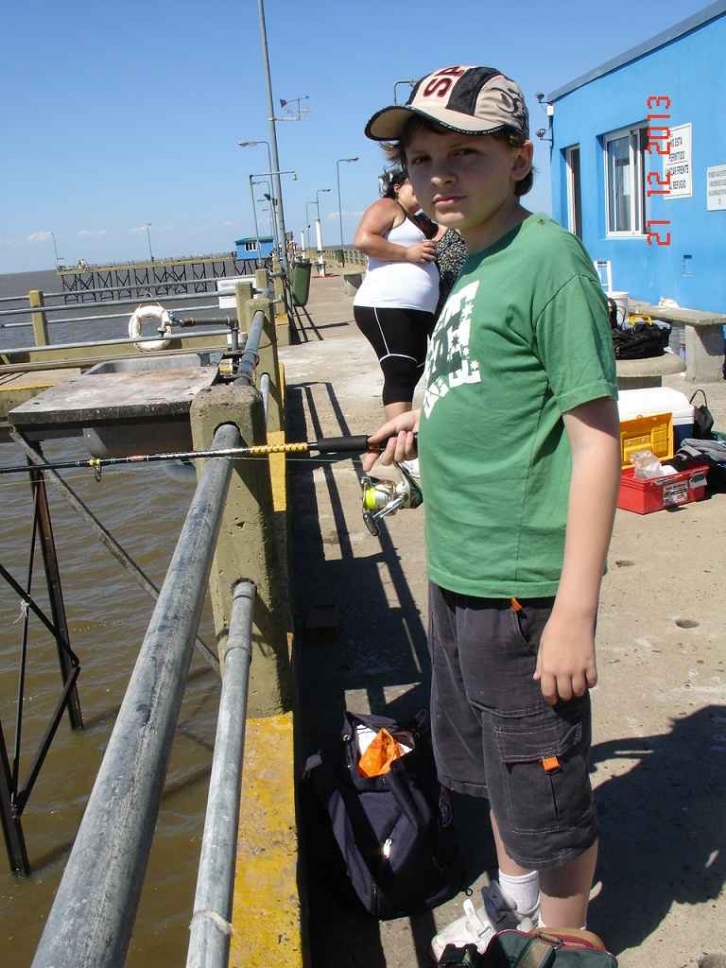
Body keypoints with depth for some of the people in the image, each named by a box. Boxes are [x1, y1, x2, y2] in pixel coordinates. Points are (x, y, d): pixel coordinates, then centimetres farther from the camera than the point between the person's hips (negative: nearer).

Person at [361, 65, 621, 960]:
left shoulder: (548, 259, -15)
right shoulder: (470, 265, 11)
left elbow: (595, 438, -19)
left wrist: (575, 613, -21)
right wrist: (426, 426, 7)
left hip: (521, 586, -9)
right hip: (455, 577, 9)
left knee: (548, 795, 11)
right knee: (488, 765, 26)